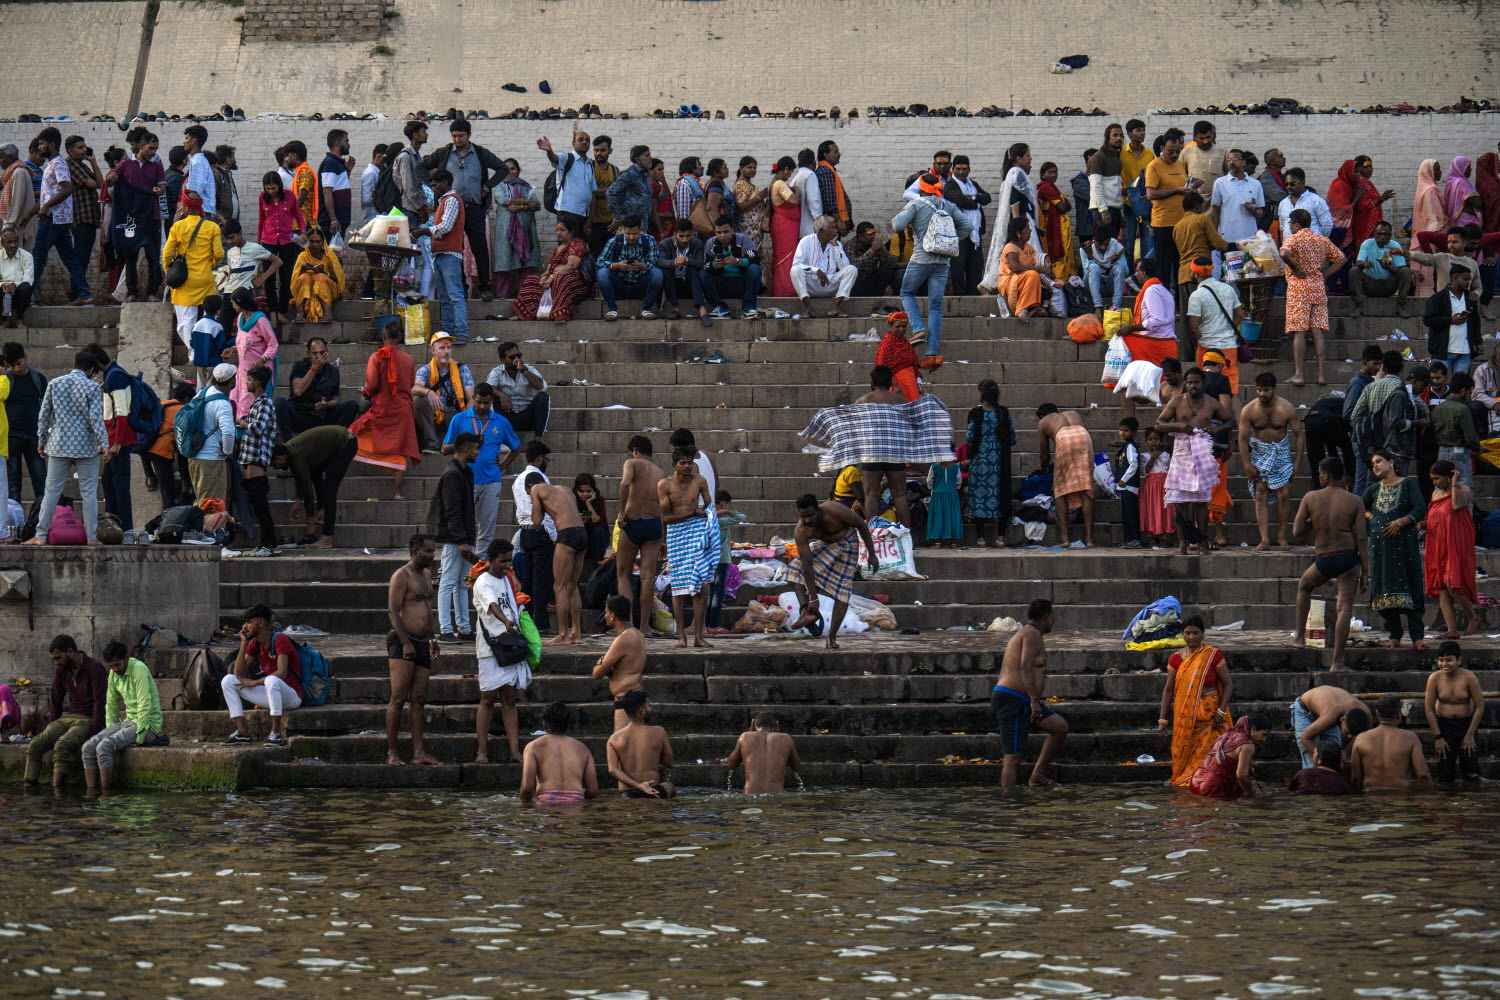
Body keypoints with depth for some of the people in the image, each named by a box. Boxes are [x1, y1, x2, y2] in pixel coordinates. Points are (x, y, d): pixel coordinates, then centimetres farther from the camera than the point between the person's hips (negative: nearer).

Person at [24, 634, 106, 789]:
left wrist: (94, 734, -21)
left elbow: (100, 702, -16)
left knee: (62, 745, -35)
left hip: (88, 720, -7)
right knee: (35, 745, -17)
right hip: (68, 718, 7)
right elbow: (55, 702, 19)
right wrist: (51, 729, 11)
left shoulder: (94, 668, -11)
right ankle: (29, 788, -25)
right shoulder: (61, 671, 10)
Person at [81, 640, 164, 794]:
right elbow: (111, 705, 20)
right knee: (89, 747, -12)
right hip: (128, 722, 8)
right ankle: (91, 793, -15)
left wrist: (139, 738, -22)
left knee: (104, 747, -28)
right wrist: (110, 730, 7)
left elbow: (145, 706, -21)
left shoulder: (138, 669, -17)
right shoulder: (114, 674, 8)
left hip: (149, 725, -8)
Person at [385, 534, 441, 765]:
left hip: (421, 643, 8)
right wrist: (405, 642, -22)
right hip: (403, 642, -8)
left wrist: (431, 638, 29)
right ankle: (391, 752, -10)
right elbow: (393, 611, -15)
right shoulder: (401, 576, -9)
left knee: (419, 700, 5)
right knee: (398, 698, -11)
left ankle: (418, 752, 4)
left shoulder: (426, 574, 18)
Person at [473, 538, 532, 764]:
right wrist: (505, 621, -48)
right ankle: (482, 751, 0)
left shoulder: (508, 580, 16)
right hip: (491, 648, -6)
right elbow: (492, 604, -29)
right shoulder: (483, 582, -8)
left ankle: (515, 751, 0)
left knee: (509, 699, 4)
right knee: (488, 698, -4)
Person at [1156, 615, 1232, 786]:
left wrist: (1221, 712, -9)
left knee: (1206, 753, -10)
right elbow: (1168, 690, 8)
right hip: (1184, 717, 2)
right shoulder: (1176, 659, 5)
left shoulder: (1213, 654, -2)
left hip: (1208, 714, -2)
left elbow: (1228, 684, 0)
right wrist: (1162, 720, 4)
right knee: (1184, 755, 0)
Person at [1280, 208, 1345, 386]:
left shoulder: (1293, 239, -5)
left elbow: (1284, 253, -25)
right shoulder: (1322, 240, 12)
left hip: (1298, 286, -5)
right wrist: (1324, 274, 10)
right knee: (1318, 332, 4)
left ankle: (1298, 375, -7)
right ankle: (1321, 374, 1)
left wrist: (1295, 269, -11)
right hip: (1318, 288, 5)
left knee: (1298, 332, -4)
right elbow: (1341, 258, 15)